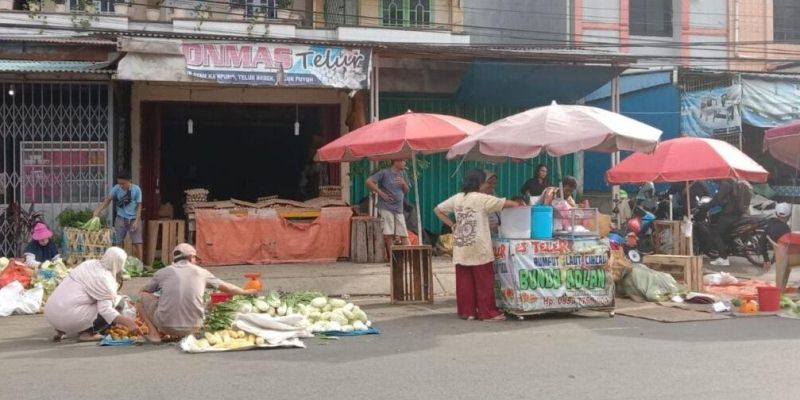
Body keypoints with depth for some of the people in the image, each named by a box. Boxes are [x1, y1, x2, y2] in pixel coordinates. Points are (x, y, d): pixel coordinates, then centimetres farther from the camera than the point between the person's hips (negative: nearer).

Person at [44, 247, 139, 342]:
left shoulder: (90, 264, 13)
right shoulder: (104, 279, -9)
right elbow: (106, 310, -18)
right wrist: (129, 323, -20)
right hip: (68, 318, -8)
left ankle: (61, 330, 16)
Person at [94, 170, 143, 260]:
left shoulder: (136, 190, -10)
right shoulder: (116, 188, -6)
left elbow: (139, 206, -6)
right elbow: (107, 200, -3)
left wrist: (136, 221, -14)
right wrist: (98, 211, -17)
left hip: (133, 219, -2)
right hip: (121, 218, 2)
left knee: (138, 243, -6)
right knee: (117, 243, 2)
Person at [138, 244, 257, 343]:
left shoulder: (163, 272, 5)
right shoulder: (201, 272, 8)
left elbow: (143, 291, 21)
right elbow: (226, 287, 22)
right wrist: (246, 292, 41)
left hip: (166, 325, -2)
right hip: (192, 328, 2)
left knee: (143, 296, 20)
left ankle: (153, 332, 6)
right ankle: (188, 335, 15)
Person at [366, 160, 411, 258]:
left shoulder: (403, 173, 11)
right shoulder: (384, 173, -5)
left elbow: (407, 190, 17)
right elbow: (369, 181, -10)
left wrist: (403, 183, -6)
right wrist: (381, 193, -12)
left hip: (399, 209, 5)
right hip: (386, 208, -5)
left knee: (404, 234, -1)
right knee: (389, 234, -6)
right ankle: (391, 258, 1)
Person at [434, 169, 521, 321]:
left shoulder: (457, 198, 7)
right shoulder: (482, 199, -9)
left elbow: (438, 210, 14)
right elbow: (505, 203, -5)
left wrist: (452, 225, 12)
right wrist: (517, 205, 13)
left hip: (461, 248, 6)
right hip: (479, 248, -5)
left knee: (464, 281, 8)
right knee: (484, 281, 1)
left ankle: (466, 311, 12)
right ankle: (488, 312, 4)